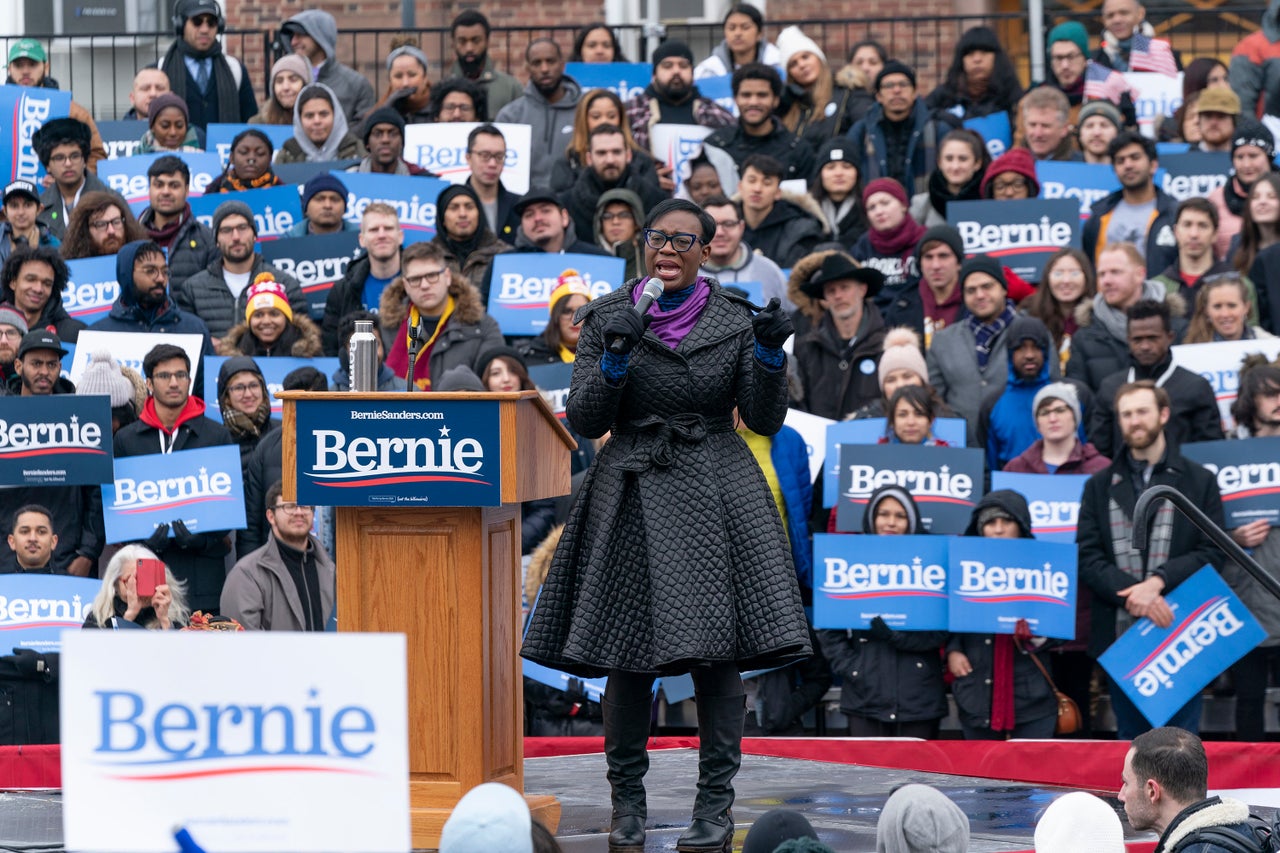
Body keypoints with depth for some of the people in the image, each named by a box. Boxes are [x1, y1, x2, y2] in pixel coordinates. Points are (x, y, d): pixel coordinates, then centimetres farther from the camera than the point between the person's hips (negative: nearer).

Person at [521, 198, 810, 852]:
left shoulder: (733, 323, 5)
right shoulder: (607, 320, 4)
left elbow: (764, 419, 4)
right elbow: (584, 419, 0)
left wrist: (770, 356, -12)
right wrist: (616, 357, -15)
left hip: (715, 492, 0)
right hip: (632, 495, 0)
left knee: (716, 648, -5)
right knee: (627, 654, 0)